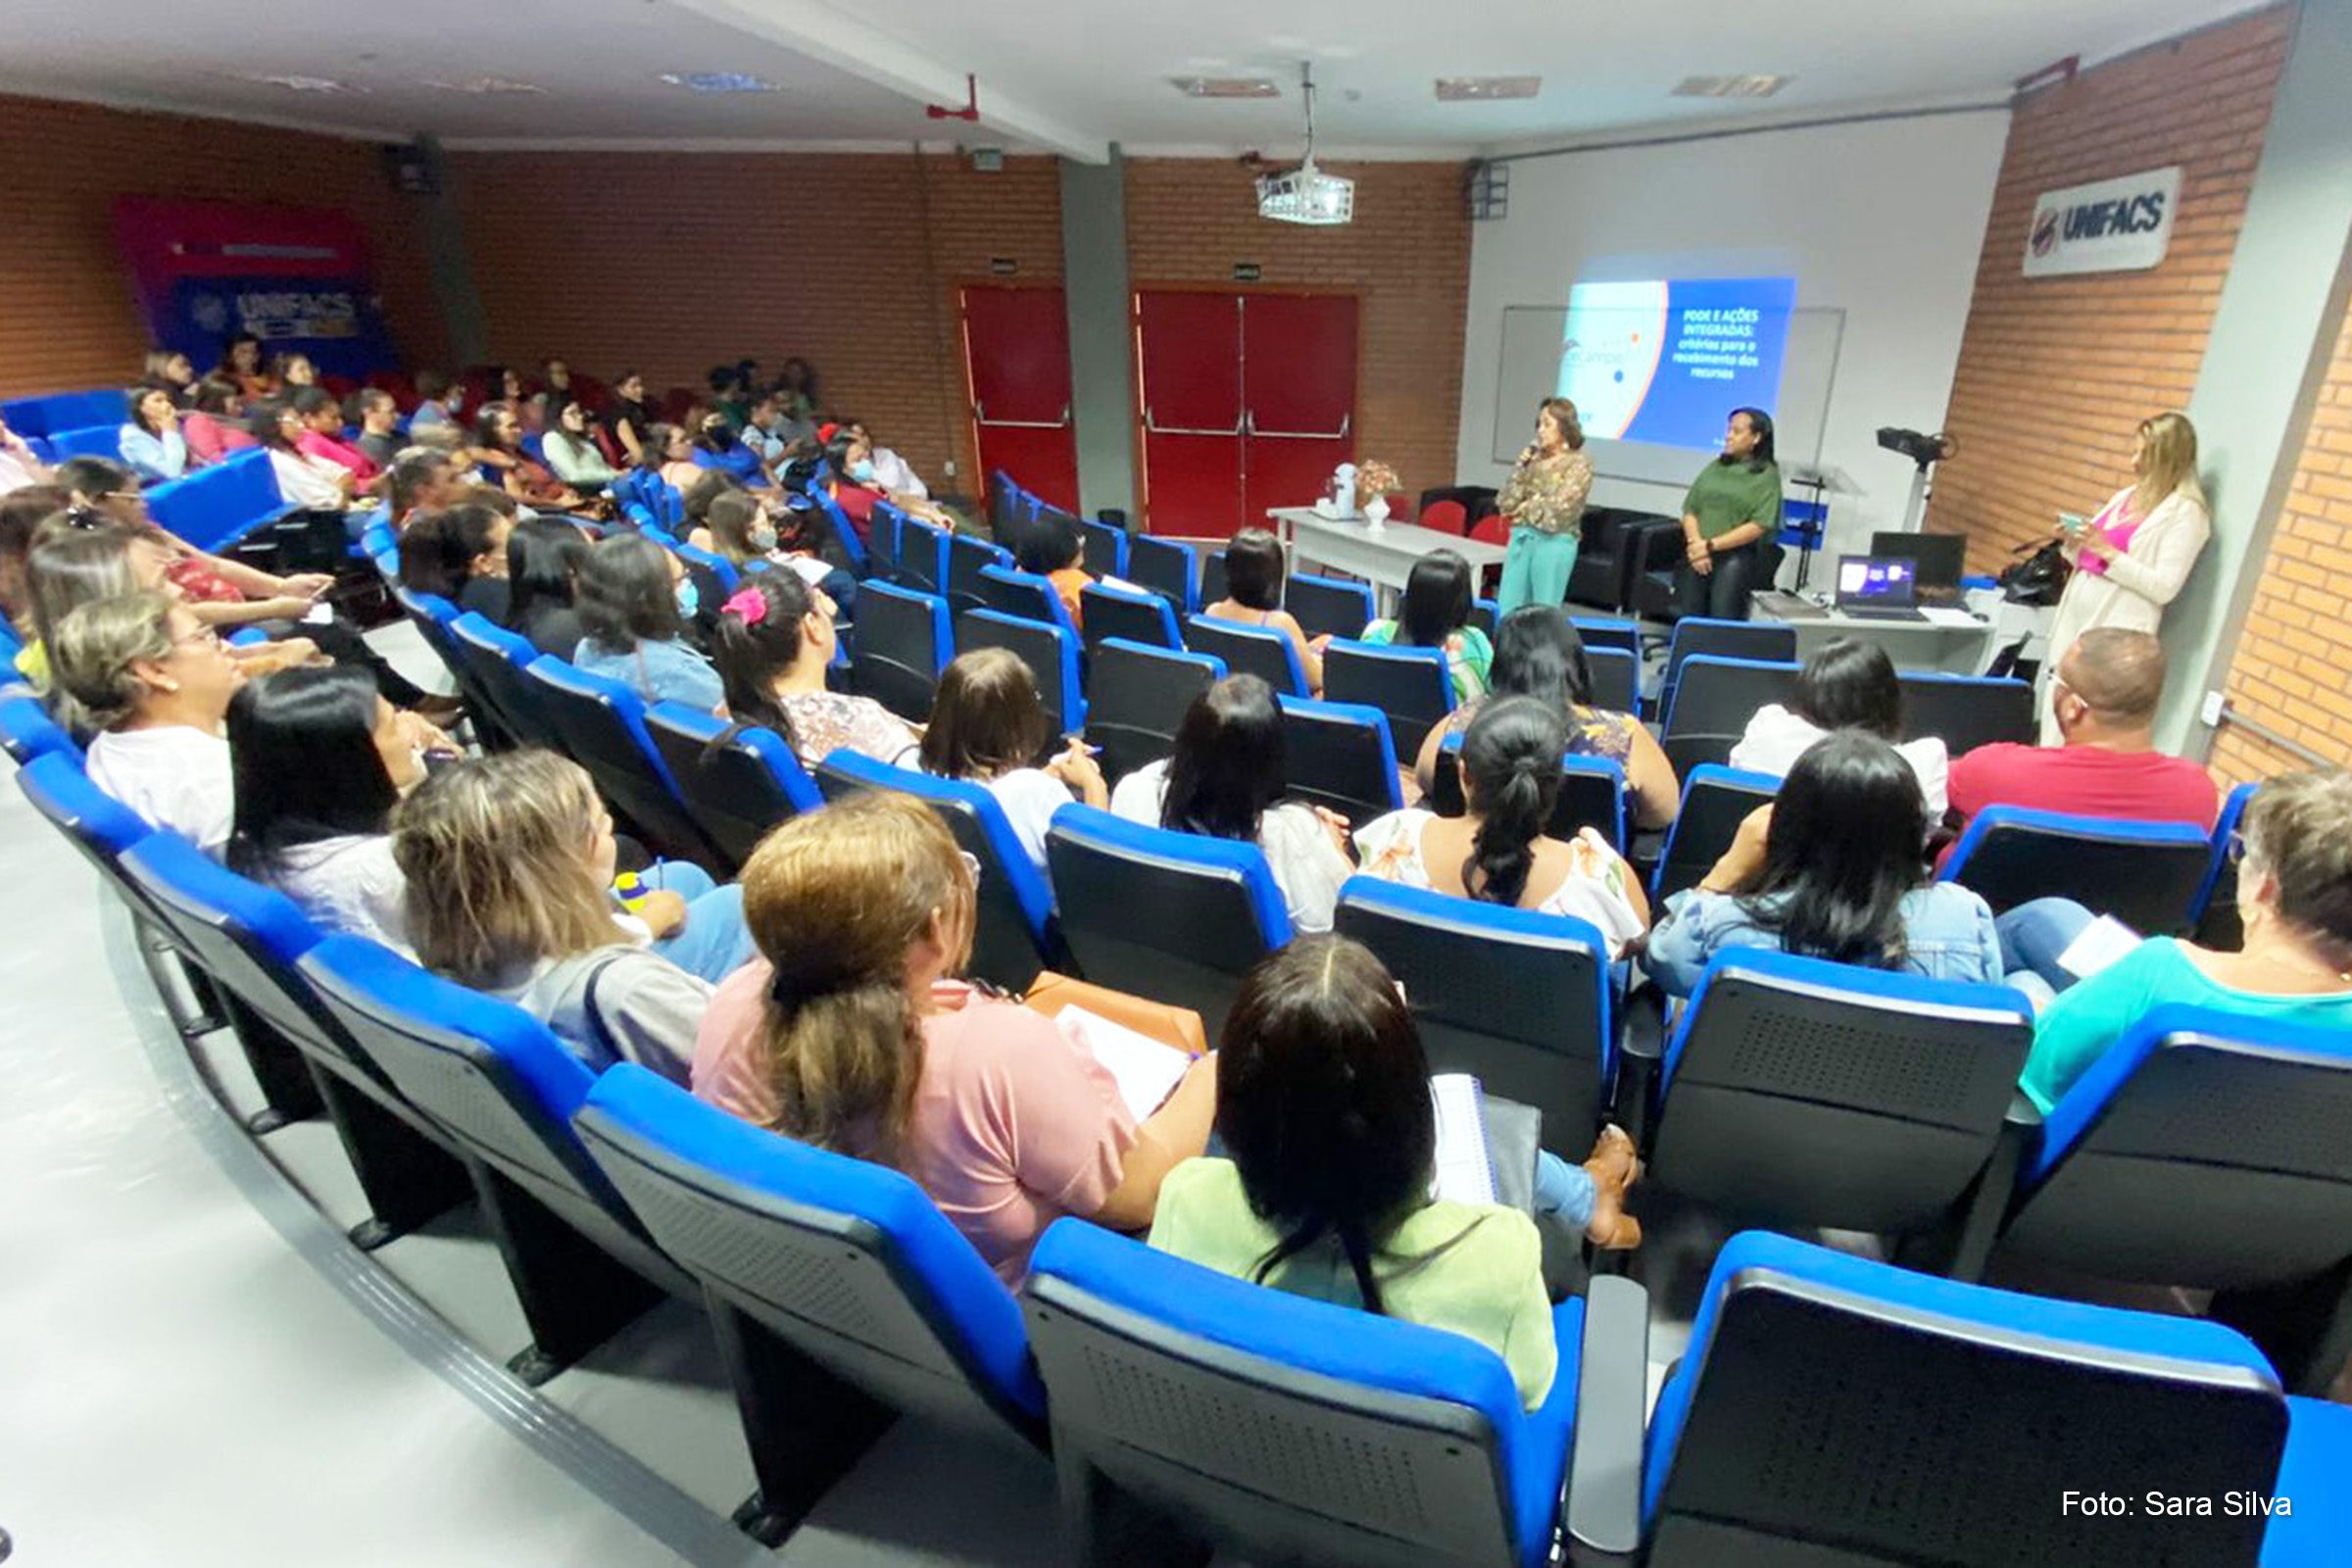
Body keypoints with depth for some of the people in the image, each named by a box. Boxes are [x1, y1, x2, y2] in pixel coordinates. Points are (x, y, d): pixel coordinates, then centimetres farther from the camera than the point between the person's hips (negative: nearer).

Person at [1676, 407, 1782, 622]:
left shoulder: (1767, 476, 2)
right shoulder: (1714, 468, 14)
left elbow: (1759, 525, -7)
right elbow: (1690, 509, 9)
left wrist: (1711, 545, -12)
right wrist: (1696, 545, -8)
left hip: (1736, 557, -4)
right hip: (1697, 556, 4)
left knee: (1722, 623, -12)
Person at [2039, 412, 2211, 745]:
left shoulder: (2185, 511, -9)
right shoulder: (2126, 496, 14)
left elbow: (2164, 588, -15)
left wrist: (2108, 552, -20)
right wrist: (2073, 544, 0)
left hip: (2115, 628, -8)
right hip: (2076, 614, 8)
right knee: (2054, 704, 10)